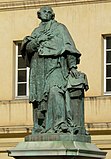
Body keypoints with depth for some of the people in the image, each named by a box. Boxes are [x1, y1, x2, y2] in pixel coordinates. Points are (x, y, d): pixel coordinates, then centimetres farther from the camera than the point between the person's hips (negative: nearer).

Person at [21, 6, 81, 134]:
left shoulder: (59, 28, 16)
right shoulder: (36, 32, 26)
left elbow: (68, 47, 7)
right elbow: (28, 48, 12)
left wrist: (72, 66, -5)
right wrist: (39, 40, -7)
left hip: (55, 64, -4)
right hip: (38, 67, 4)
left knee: (55, 90, -27)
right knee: (39, 97, -5)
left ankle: (60, 124, -36)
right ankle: (41, 128, -5)